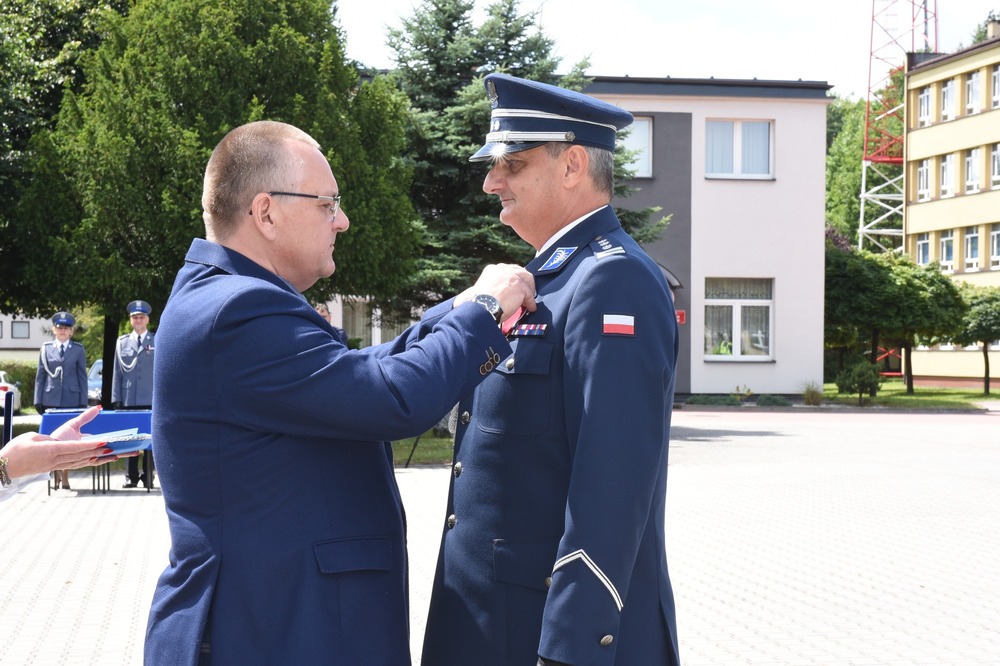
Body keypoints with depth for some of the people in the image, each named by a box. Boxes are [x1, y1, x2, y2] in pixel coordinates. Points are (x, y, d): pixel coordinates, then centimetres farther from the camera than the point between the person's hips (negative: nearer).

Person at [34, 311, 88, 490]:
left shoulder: (78, 349, 5)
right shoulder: (45, 349, 7)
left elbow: (83, 376, 6)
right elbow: (40, 375, 8)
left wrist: (83, 402, 0)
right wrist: (38, 401, 2)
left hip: (71, 400, 0)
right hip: (51, 400, 1)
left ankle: (65, 476, 9)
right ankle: (55, 474, 8)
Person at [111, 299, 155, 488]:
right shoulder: (122, 342, 11)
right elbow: (117, 372, 10)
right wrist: (116, 398, 4)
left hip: (151, 400, -2)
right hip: (128, 400, 2)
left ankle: (148, 476, 8)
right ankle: (131, 476, 11)